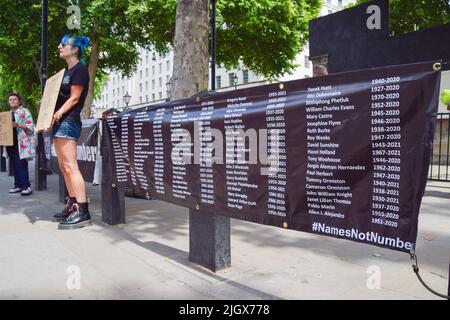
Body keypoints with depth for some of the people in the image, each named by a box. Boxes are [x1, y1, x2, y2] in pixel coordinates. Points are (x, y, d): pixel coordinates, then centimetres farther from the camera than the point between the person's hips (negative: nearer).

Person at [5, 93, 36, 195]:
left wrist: (17, 125, -20)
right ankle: (18, 185, 12)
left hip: (22, 142, -7)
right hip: (11, 142, 7)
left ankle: (27, 186, -12)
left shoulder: (25, 111, 0)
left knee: (21, 164, -13)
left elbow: (30, 126, -9)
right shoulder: (8, 113, 20)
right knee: (14, 165, 7)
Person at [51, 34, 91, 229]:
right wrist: (53, 117, 10)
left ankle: (83, 212, -18)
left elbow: (74, 98, -13)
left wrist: (58, 114, -23)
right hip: (60, 123, 10)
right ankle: (72, 205, 16)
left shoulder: (79, 69, -5)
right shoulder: (66, 71, 22)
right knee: (64, 167, 9)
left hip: (68, 121, -10)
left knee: (70, 166, -16)